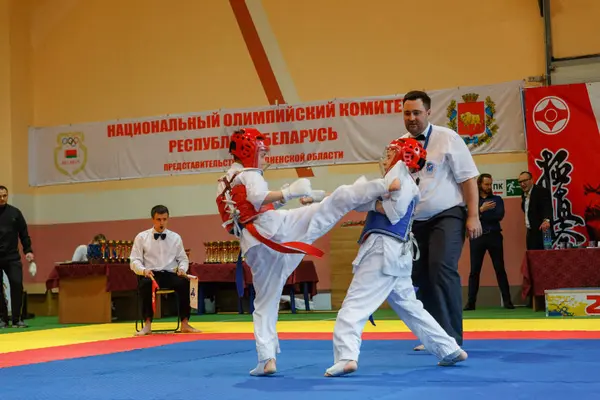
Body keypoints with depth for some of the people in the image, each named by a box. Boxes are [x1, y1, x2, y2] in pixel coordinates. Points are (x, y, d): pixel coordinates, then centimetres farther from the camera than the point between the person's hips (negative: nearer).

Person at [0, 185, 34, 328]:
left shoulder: (15, 212, 5)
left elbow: (24, 233, 7)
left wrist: (28, 250, -1)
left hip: (12, 257, 0)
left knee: (17, 285, -7)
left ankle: (16, 319, 0)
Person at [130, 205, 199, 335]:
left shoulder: (175, 237, 12)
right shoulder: (141, 237, 6)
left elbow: (183, 259, 16)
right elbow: (134, 261, 3)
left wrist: (182, 269, -7)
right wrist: (144, 270, -19)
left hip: (170, 275, 2)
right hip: (150, 275, -2)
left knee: (185, 283, -31)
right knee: (145, 284, -38)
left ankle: (185, 323, -21)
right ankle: (147, 325, -27)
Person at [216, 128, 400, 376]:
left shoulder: (225, 184, 27)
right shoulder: (249, 175, 1)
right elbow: (257, 198, -21)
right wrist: (287, 193, -29)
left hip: (255, 247, 7)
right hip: (275, 228, -7)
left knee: (265, 303, 15)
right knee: (338, 198, -12)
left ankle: (266, 360, 10)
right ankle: (386, 186, -23)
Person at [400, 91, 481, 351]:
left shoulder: (447, 138, -8)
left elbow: (468, 178, -7)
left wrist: (473, 216, -11)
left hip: (447, 216, -5)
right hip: (416, 222, 5)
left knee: (442, 269, -20)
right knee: (421, 277, 6)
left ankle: (452, 338, -13)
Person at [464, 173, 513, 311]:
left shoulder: (497, 199, 10)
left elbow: (499, 216, -6)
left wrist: (480, 216, -7)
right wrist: (481, 209, -19)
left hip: (494, 236, 0)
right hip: (477, 237, 0)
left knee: (500, 269, -1)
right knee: (474, 270, 0)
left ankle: (507, 300, 2)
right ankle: (471, 302, 3)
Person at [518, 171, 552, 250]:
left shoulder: (542, 191, -13)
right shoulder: (524, 195, 11)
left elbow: (547, 207, -31)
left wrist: (546, 220, -46)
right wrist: (522, 202, 6)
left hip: (541, 231, -8)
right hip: (531, 232, 8)